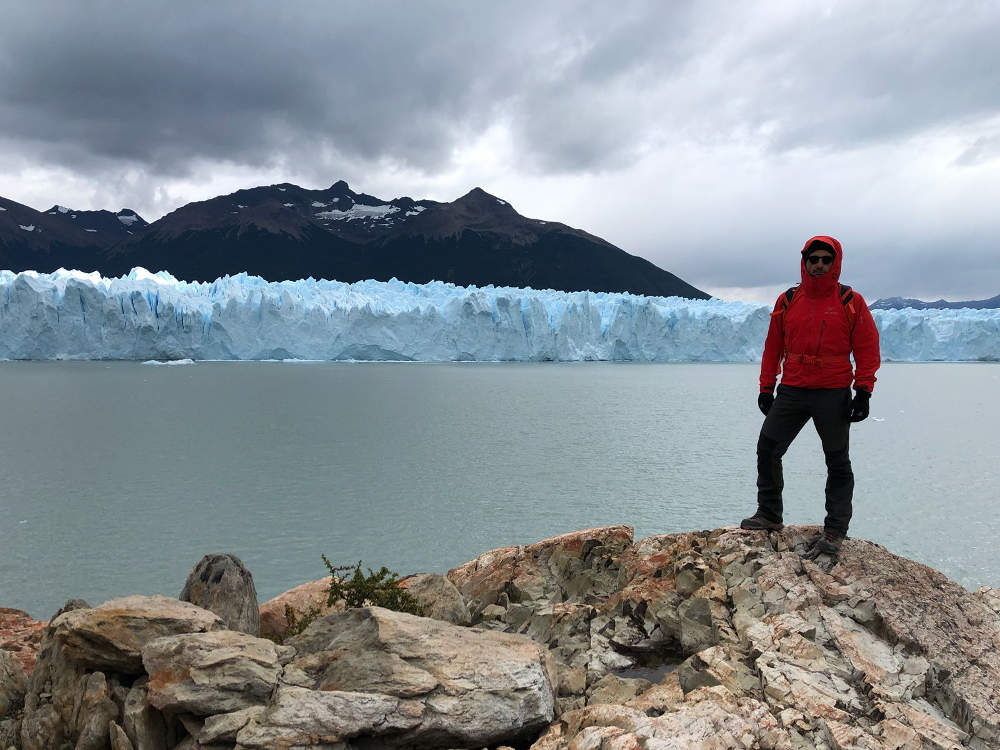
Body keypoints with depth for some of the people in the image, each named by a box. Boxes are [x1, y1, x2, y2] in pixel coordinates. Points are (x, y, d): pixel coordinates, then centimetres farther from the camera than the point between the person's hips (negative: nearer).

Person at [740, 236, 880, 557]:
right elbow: (773, 347, 11)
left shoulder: (850, 302, -2)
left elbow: (867, 349, -2)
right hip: (791, 392, 3)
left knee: (838, 463, 5)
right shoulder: (787, 301, 6)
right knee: (767, 450, 3)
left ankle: (835, 532, 12)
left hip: (833, 396, -3)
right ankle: (769, 515, 18)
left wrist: (863, 393, -9)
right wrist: (766, 388, 8)